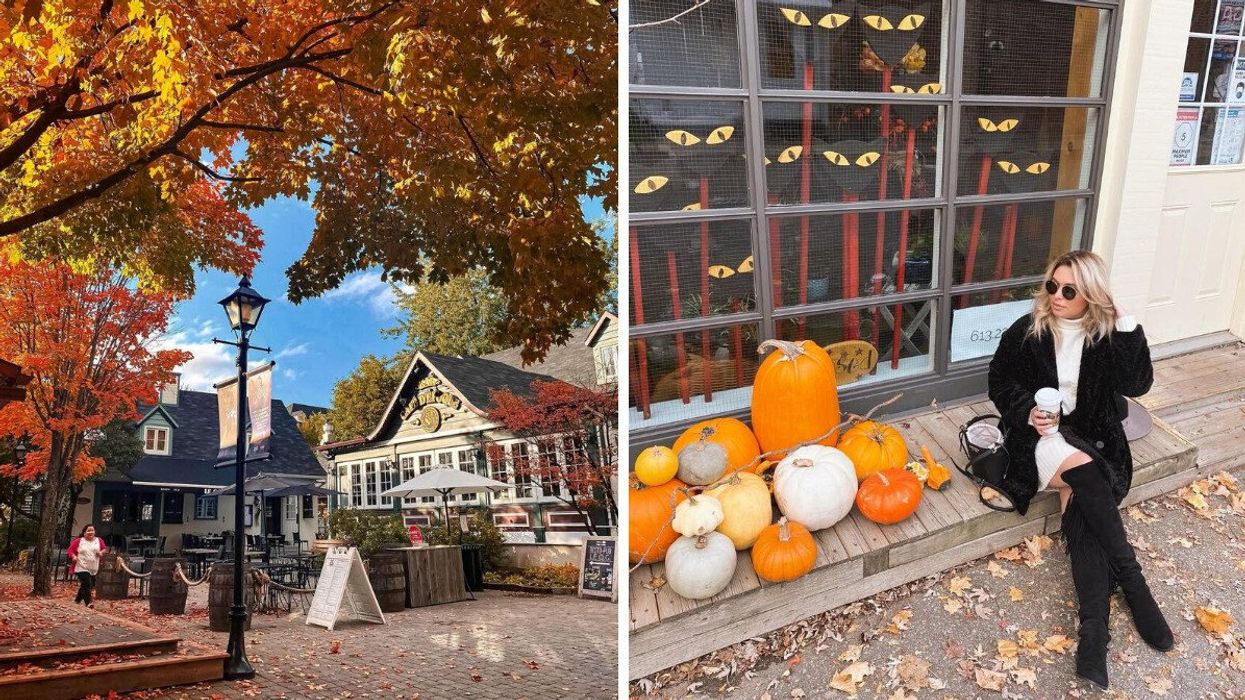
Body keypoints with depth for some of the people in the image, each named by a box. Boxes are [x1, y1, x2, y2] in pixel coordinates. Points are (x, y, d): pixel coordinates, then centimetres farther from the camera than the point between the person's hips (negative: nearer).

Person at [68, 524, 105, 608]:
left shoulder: (99, 541, 8)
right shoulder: (78, 541, 0)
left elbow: (105, 549, 15)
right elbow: (71, 550, 3)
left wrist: (101, 552, -6)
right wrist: (74, 556, -15)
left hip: (94, 569, 4)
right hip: (82, 568, -4)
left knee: (91, 585, 10)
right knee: (86, 584, -18)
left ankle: (77, 599, 33)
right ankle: (88, 602, -15)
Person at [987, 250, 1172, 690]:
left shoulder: (1108, 335, 0)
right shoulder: (1027, 331, -3)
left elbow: (1136, 385, -10)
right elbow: (1000, 382, 4)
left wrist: (1127, 329, -16)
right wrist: (1028, 411, -13)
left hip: (1091, 435, 1)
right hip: (1042, 435, -1)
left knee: (1079, 502, -26)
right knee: (1083, 470, -32)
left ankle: (1094, 628, -32)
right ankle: (1132, 580, -21)